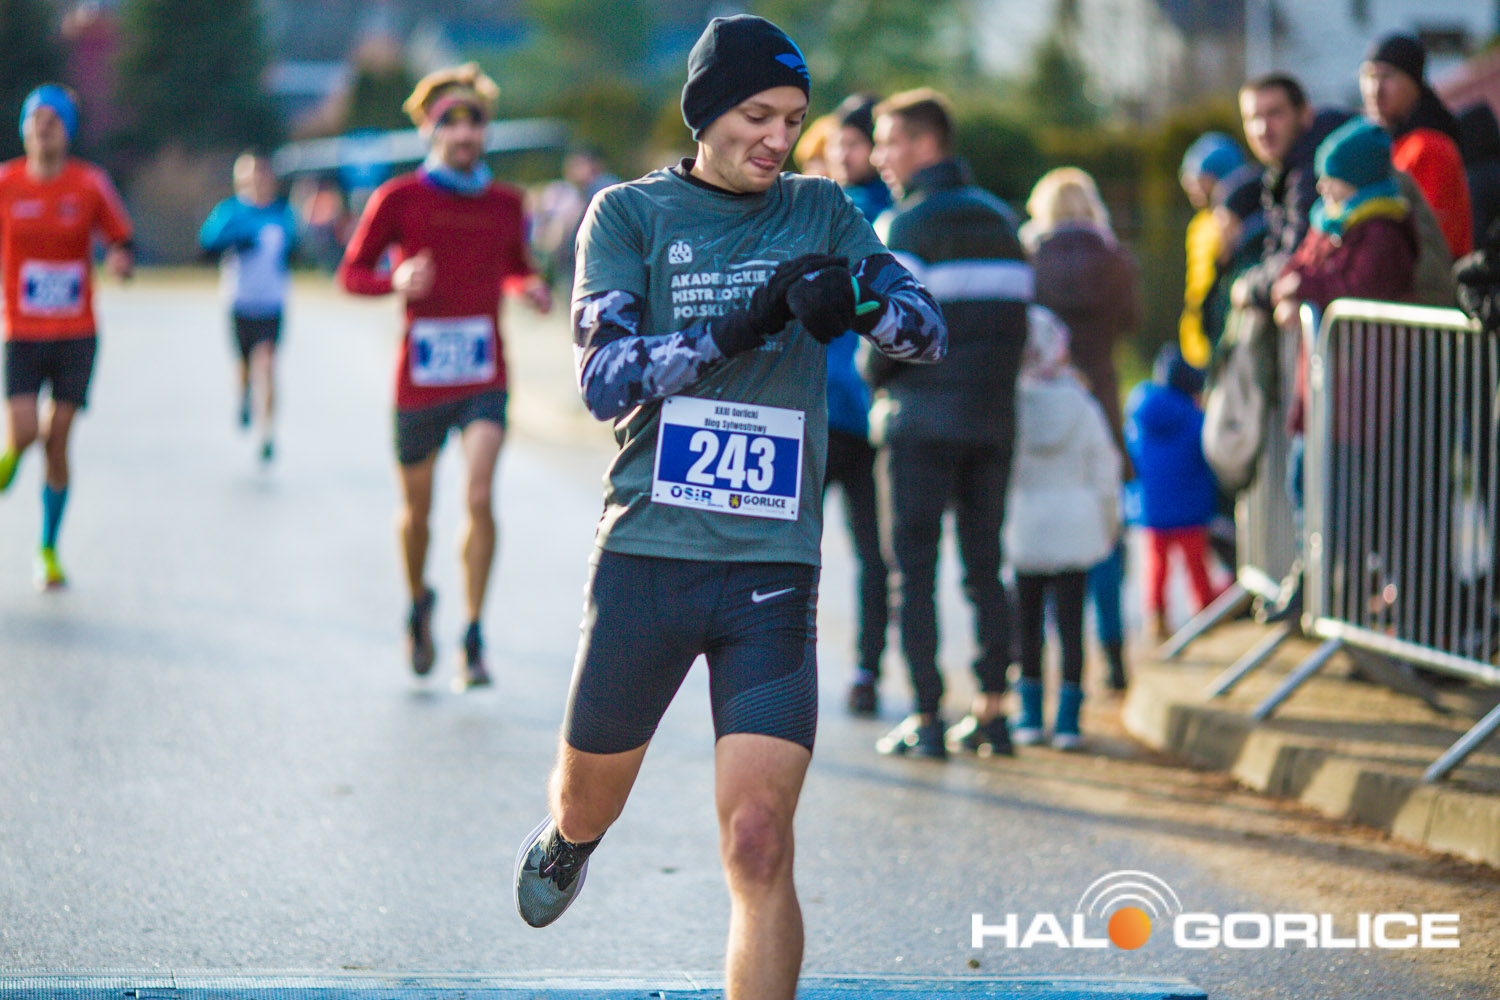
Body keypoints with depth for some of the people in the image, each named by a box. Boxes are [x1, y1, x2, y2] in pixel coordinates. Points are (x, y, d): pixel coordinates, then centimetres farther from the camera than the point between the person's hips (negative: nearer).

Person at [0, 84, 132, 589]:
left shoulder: (91, 183, -3)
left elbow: (121, 239, 6)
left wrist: (120, 260, -15)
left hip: (76, 334, 0)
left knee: (57, 441, 1)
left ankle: (48, 549, 16)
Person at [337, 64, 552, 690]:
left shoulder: (504, 203, 6)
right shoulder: (400, 199, -4)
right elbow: (352, 273, -1)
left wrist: (530, 287, 0)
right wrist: (398, 281, -20)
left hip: (485, 379, 1)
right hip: (420, 379, -1)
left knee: (479, 497, -18)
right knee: (416, 509, 12)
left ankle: (473, 641, -11)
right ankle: (418, 603, 42)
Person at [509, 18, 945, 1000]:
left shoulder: (821, 212, 8)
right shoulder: (630, 214, 2)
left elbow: (930, 330, 0)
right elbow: (605, 378, -10)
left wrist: (858, 296, -22)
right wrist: (742, 327, -20)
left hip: (773, 569, 0)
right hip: (647, 556, 0)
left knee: (758, 843, -12)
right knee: (590, 800, 18)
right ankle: (564, 841, 54)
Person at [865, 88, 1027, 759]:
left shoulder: (905, 225, -8)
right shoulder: (1000, 220, 12)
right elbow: (1018, 320, 9)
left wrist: (873, 376, 4)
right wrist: (992, 382, 16)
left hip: (921, 420, -6)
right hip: (993, 419, 6)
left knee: (914, 570, 0)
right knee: (985, 567, 11)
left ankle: (926, 719, -3)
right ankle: (991, 713, 8)